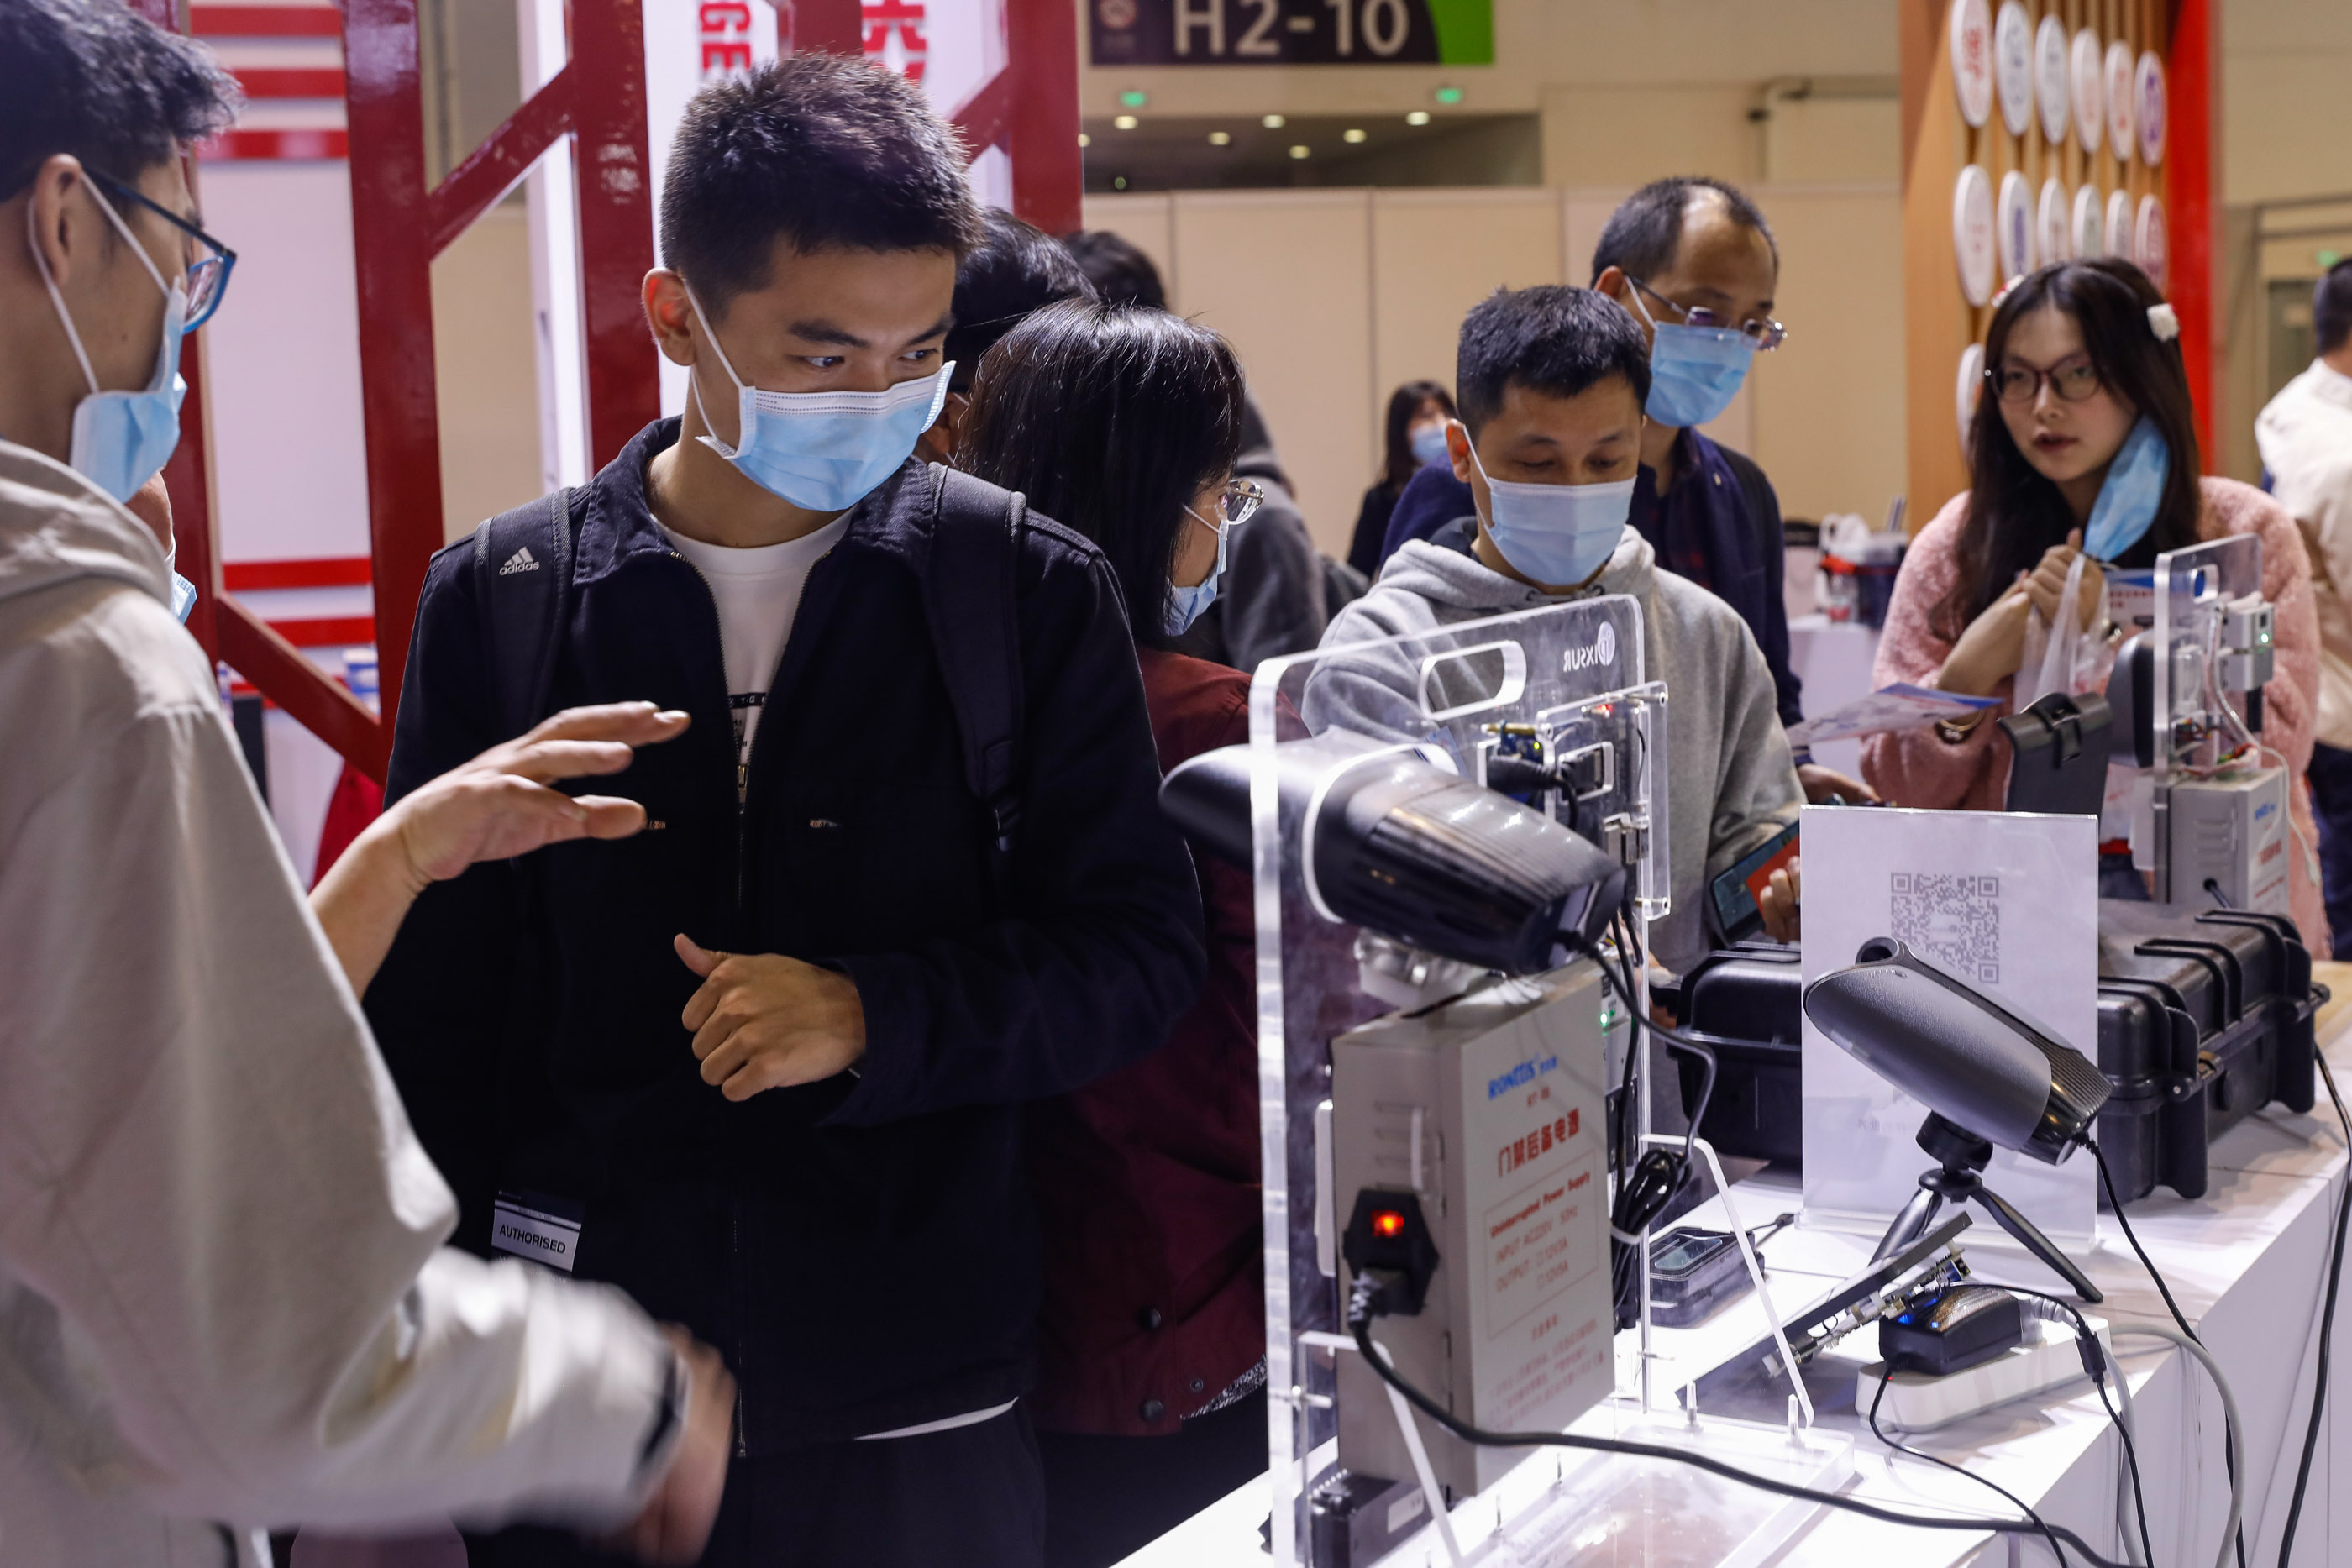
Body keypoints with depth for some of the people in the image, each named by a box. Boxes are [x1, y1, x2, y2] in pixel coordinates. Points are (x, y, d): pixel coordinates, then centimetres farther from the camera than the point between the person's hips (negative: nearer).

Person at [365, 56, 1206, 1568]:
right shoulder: (498, 606, -1)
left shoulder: (1033, 592, -3)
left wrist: (876, 1017, -17)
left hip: (920, 1408, 0)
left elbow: (1143, 949, 0)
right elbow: (427, 1031, 5)